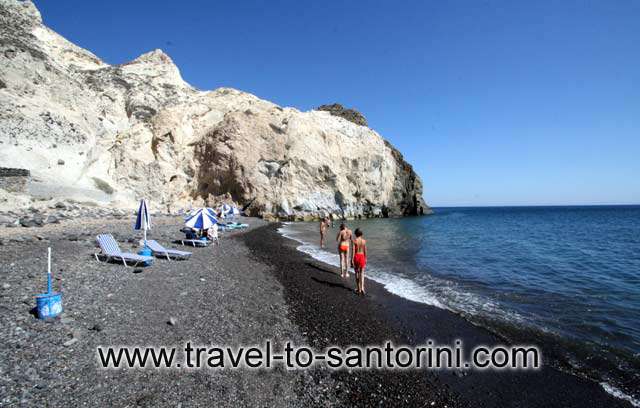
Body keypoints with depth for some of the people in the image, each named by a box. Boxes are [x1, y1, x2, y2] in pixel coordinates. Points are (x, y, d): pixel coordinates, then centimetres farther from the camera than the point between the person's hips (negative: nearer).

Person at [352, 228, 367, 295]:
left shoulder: (354, 241, -10)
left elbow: (353, 251, -11)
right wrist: (365, 259, 14)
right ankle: (362, 288, -8)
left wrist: (352, 260, -7)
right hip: (362, 257, 2)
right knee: (362, 273, 8)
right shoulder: (364, 241, -1)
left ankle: (358, 288, 17)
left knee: (357, 272, 12)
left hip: (356, 257, -2)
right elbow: (365, 251, 3)